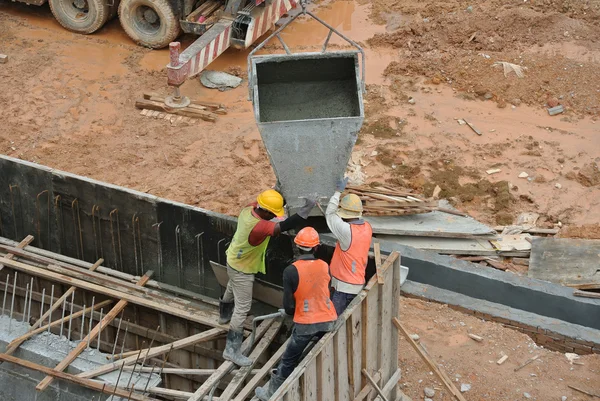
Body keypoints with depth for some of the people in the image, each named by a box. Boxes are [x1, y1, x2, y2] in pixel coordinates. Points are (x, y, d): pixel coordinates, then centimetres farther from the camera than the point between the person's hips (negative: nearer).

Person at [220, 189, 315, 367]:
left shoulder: (249, 209, -18)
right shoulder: (259, 227, -42)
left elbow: (262, 199, 4)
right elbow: (284, 226, -49)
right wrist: (306, 209, -46)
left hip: (234, 259, 9)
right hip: (242, 270, -9)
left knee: (231, 291, 34)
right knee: (242, 307, -1)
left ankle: (224, 316, 63)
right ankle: (232, 350, 6)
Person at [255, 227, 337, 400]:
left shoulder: (291, 271, -13)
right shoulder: (325, 267, -2)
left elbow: (288, 305, -9)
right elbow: (323, 293, 9)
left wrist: (289, 312, 14)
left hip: (305, 323, -3)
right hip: (328, 320, 3)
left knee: (288, 361, 12)